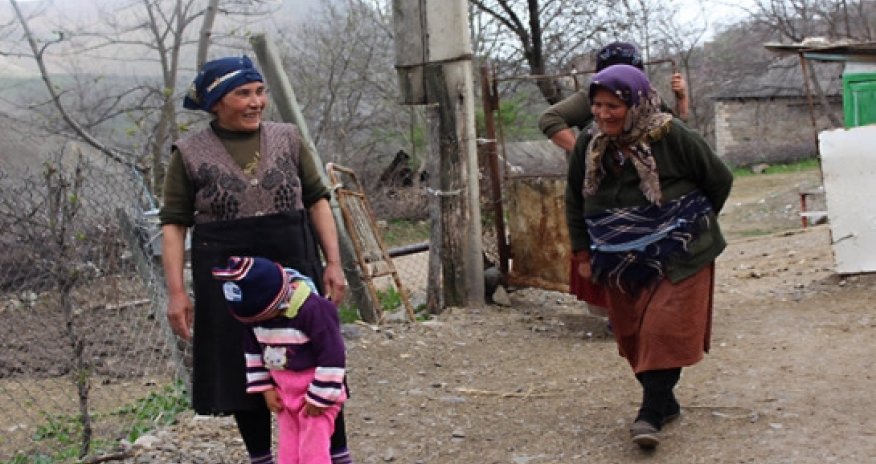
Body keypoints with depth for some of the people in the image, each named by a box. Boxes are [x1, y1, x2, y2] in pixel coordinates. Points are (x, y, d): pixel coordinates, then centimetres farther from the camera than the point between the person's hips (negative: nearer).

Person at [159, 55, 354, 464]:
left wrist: (333, 263, 0)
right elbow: (174, 224, 0)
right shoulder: (190, 153, -2)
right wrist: (176, 291, -7)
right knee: (244, 376, 7)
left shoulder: (287, 139, 4)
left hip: (296, 271, 2)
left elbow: (317, 200, 8)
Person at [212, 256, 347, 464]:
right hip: (283, 391, 7)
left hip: (316, 390, -7)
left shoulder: (314, 309, -27)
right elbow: (252, 349, 10)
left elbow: (331, 355, -24)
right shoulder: (256, 312, -5)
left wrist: (320, 396, -19)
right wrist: (265, 388, 5)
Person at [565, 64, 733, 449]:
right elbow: (575, 202, 10)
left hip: (677, 258, -5)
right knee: (633, 334, 9)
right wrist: (584, 254, 7)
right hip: (621, 264, 5)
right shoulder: (588, 147, -3)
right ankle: (665, 402, 25)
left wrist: (692, 224, 5)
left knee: (665, 330, -11)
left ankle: (651, 413, -5)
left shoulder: (673, 138, -16)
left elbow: (719, 179, -3)